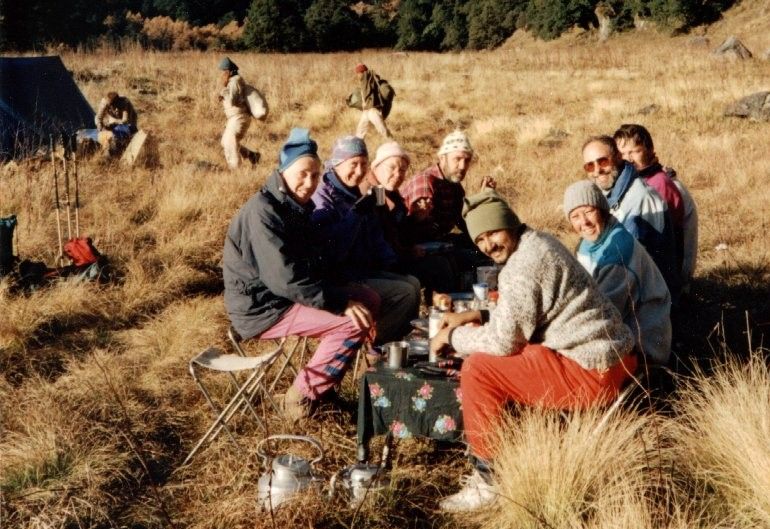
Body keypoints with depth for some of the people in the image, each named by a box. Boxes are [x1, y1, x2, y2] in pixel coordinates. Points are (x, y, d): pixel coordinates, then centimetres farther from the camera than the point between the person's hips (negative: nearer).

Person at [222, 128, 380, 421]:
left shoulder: (297, 206, 9)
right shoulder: (263, 211, -21)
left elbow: (314, 263, 14)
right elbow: (283, 278, -27)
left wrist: (341, 294, -1)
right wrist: (340, 303, -25)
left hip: (289, 295, 10)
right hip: (263, 308, -10)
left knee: (369, 301, 5)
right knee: (355, 320, -19)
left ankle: (320, 383, 11)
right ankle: (303, 395, -7)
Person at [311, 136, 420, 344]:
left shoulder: (354, 196, 14)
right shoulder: (323, 200, -16)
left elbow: (375, 238, 23)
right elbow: (331, 252, -28)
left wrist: (392, 264, 9)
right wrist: (356, 214, -29)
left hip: (365, 272, 9)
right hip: (341, 280, -9)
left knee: (413, 283, 5)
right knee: (404, 293, -15)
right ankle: (372, 341, 0)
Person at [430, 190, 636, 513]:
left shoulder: (522, 267, -19)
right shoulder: (538, 243, 12)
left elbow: (503, 341, -18)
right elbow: (521, 314, 22)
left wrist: (452, 336, -2)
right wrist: (478, 315, 11)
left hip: (593, 373, -11)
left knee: (478, 369, -11)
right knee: (507, 359, 23)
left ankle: (489, 479, 0)